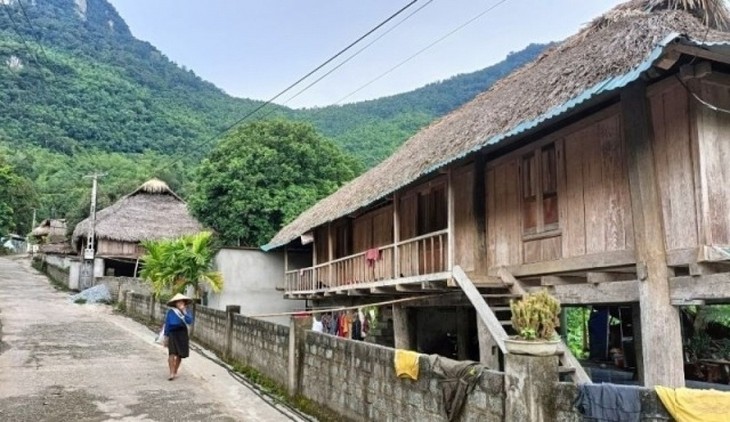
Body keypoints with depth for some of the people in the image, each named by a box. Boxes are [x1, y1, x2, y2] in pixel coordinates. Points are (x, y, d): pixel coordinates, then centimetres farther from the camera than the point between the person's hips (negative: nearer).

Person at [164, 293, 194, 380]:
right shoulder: (171, 311, -1)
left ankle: (175, 371, 25)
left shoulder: (187, 311, 3)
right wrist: (166, 335, 3)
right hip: (172, 333, -2)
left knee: (180, 354, 9)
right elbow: (167, 324, 4)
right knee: (172, 353, -14)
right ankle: (171, 373, -13)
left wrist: (184, 311, -17)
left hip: (182, 334, 2)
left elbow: (189, 321, -13)